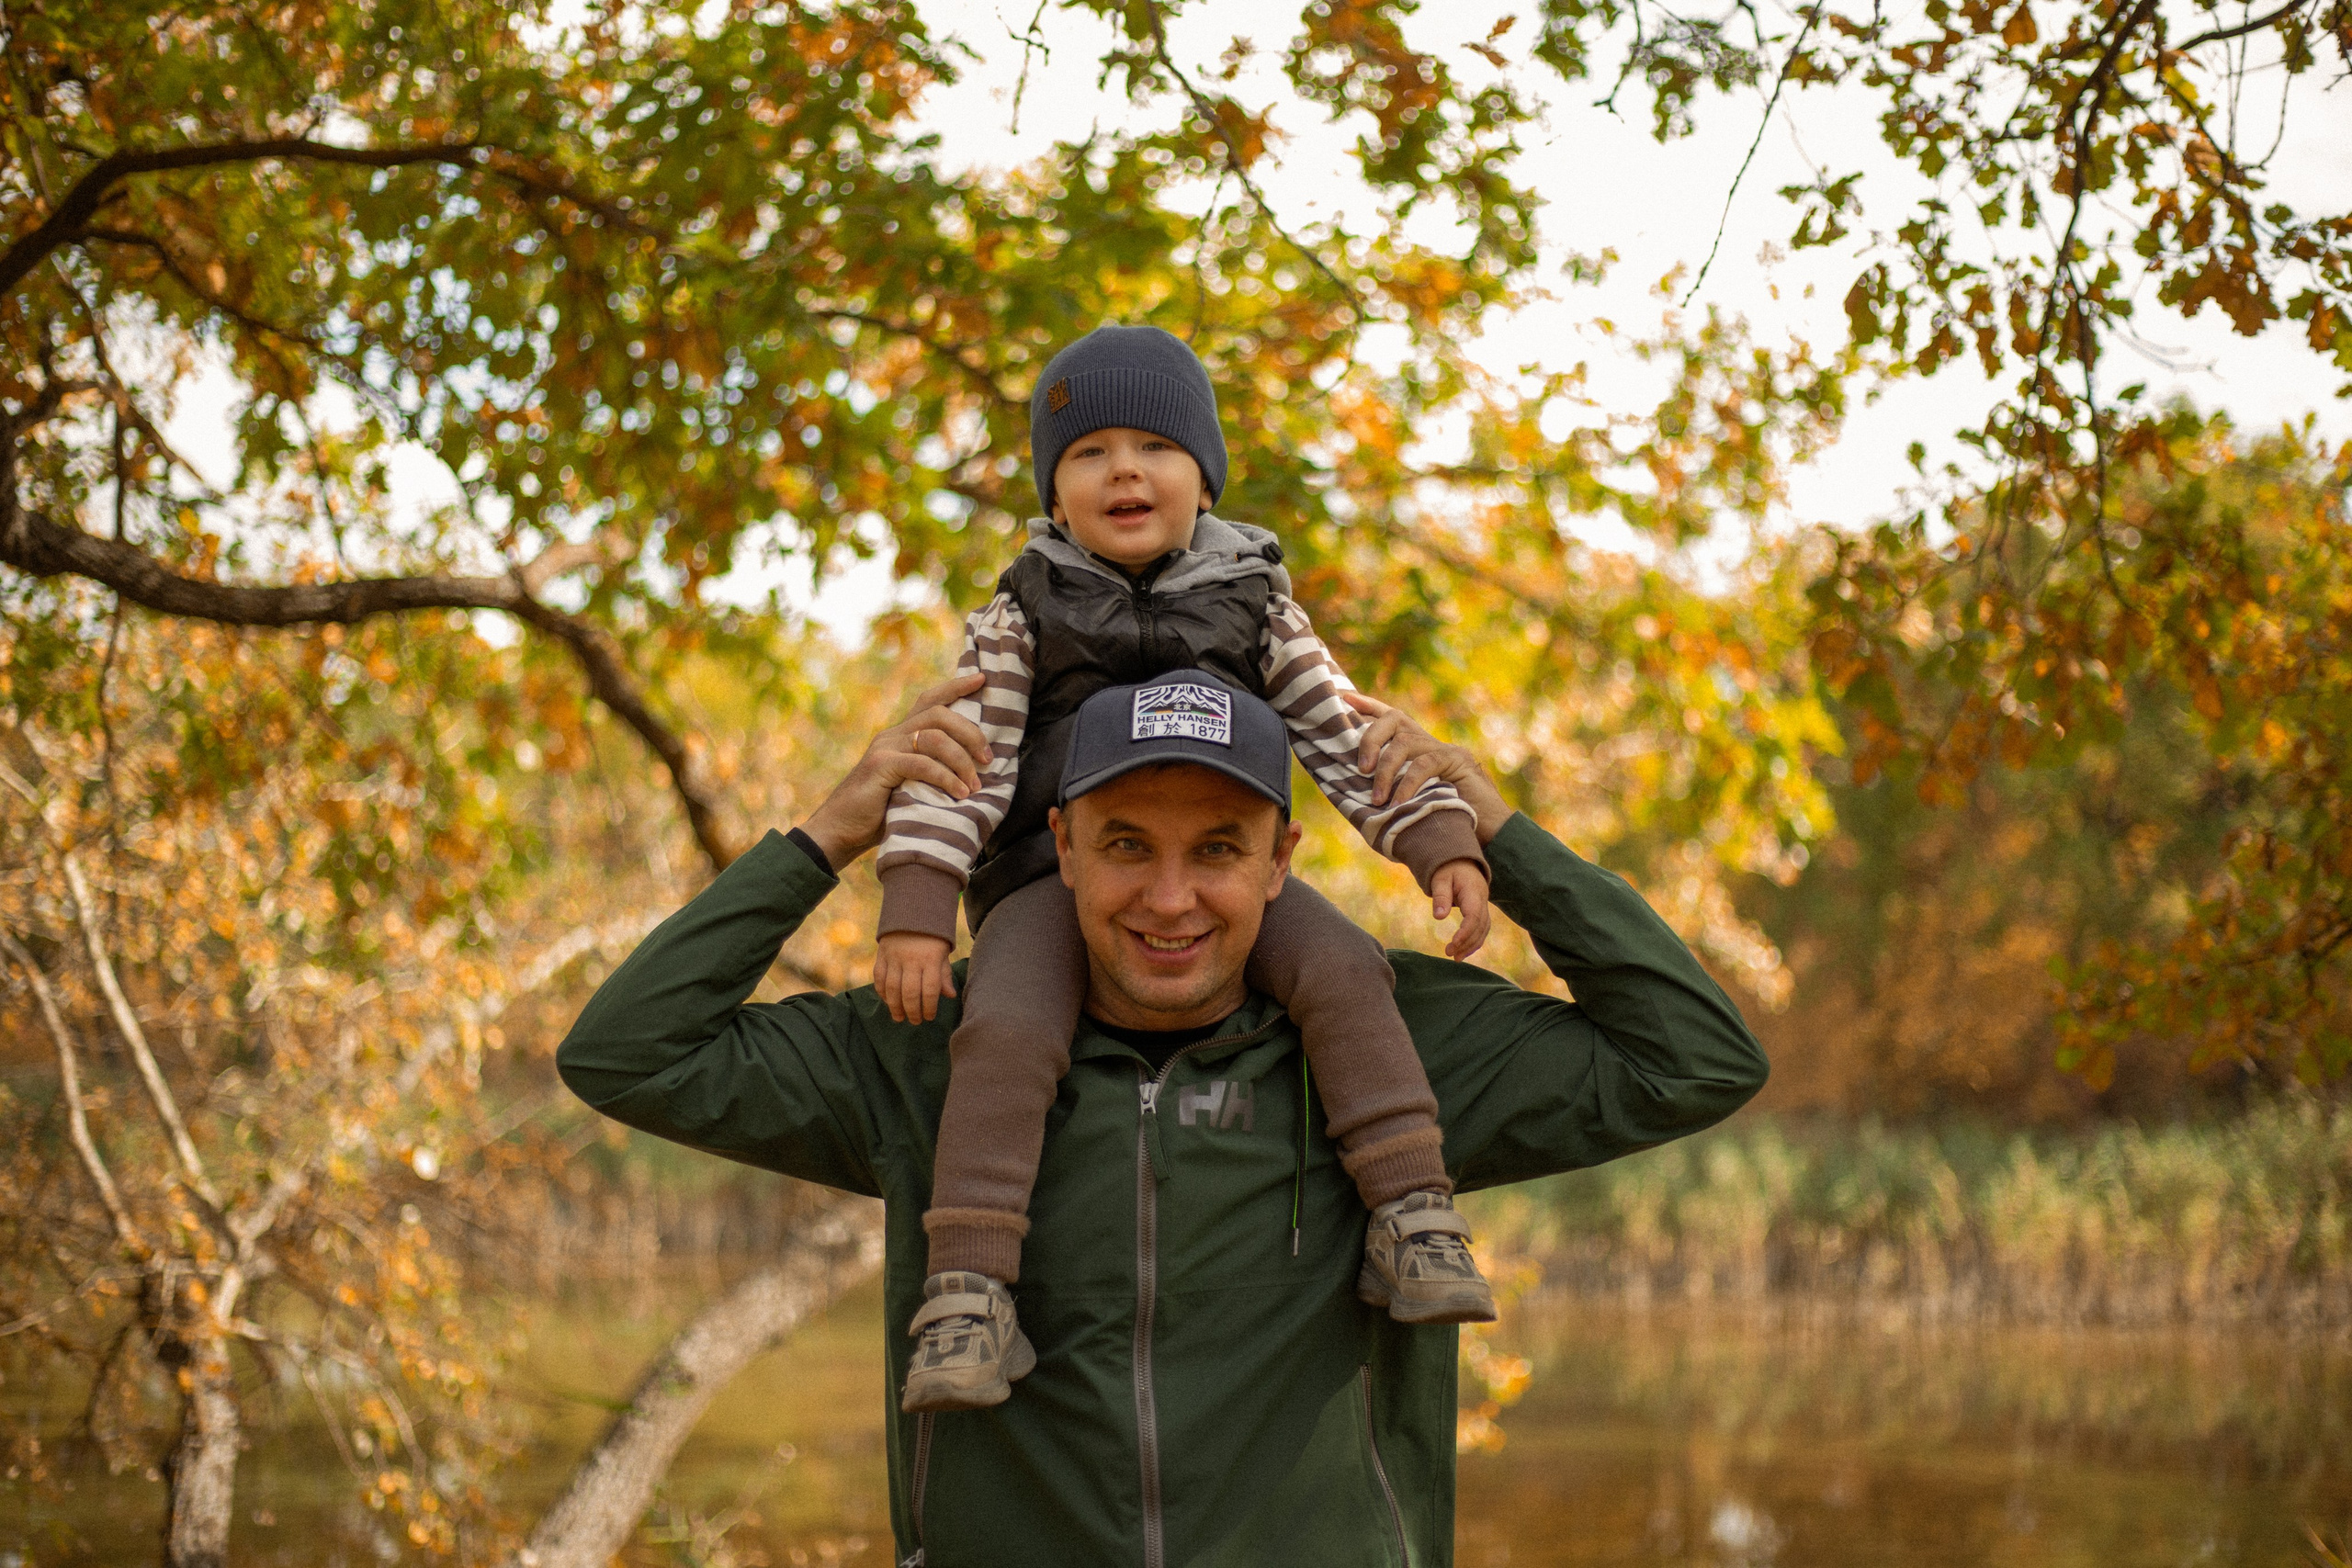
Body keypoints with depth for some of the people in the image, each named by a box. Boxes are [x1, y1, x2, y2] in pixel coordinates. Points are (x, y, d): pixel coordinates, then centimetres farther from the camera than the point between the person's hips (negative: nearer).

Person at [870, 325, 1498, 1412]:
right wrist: (915, 911, -16)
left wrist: (1443, 845, -6)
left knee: (1340, 968, -26)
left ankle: (1412, 1221, -24)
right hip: (1053, 874, -2)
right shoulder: (1020, 617, 4)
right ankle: (964, 1292, -31)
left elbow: (1344, 739, 8)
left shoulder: (1256, 608, 10)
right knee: (1007, 1030, -30)